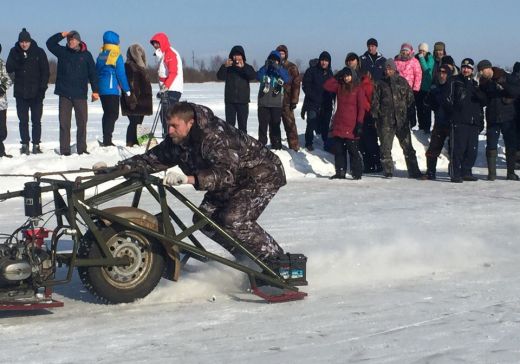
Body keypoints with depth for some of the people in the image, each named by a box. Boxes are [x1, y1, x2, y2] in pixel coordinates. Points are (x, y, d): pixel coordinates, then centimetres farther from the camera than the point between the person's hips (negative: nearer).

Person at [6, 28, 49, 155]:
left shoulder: (39, 52, -1)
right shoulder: (14, 52, 3)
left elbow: (45, 71, -1)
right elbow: (8, 68, -2)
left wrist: (42, 88, -9)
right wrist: (18, 61, -20)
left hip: (36, 93, -1)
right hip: (20, 92, 2)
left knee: (36, 120, 2)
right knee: (23, 120, 4)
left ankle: (36, 145, 8)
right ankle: (25, 144, 10)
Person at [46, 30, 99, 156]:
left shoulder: (86, 55, 5)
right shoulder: (62, 52, 8)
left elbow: (93, 73, 5)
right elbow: (50, 43, 2)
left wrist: (95, 90, -2)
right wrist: (62, 35, -6)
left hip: (80, 95, -1)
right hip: (64, 94, 1)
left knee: (82, 123, 3)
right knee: (64, 123, 0)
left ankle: (82, 149, 11)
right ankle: (64, 150, 3)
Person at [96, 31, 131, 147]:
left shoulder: (100, 56, 11)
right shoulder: (117, 56, -9)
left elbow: (96, 73, 15)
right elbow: (121, 74, -9)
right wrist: (126, 89, -1)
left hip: (101, 89, 7)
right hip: (112, 89, -7)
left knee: (107, 114, 16)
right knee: (113, 114, -5)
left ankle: (106, 140, 18)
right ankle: (107, 141, -13)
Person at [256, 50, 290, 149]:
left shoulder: (282, 70, 6)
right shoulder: (264, 69, 6)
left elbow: (287, 79, -15)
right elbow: (258, 77, -13)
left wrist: (277, 68, -24)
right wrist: (266, 66, -25)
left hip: (276, 104, 0)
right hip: (263, 103, 0)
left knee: (275, 125, 3)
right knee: (262, 125, 3)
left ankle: (276, 146, 9)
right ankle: (261, 144, 10)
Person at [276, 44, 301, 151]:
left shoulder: (292, 67, 1)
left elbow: (296, 84, -2)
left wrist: (294, 100, -9)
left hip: (286, 102, -4)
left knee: (290, 124, -5)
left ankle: (294, 146, -1)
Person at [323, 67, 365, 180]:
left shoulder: (358, 89, -2)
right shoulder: (339, 87, 13)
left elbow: (361, 108, -6)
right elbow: (326, 86, 6)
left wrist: (359, 124, -13)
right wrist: (336, 77, 2)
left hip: (351, 126, -5)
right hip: (339, 125, 5)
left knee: (353, 150, -5)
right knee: (338, 150, 7)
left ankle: (357, 173, 0)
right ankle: (340, 172, 14)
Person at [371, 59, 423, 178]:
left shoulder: (402, 81, 8)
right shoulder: (380, 84, 7)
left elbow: (410, 98, 11)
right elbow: (375, 101, 7)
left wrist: (411, 116, 6)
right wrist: (375, 116, -2)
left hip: (401, 119, 0)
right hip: (385, 120, 0)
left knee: (408, 147, 1)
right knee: (386, 147, 0)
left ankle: (414, 171, 4)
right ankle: (388, 172, 9)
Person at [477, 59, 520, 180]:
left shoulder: (506, 77, -4)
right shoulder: (483, 83, 8)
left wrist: (504, 85, -23)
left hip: (508, 117, -2)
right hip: (492, 119, 2)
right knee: (491, 146, -2)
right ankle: (491, 173, 4)